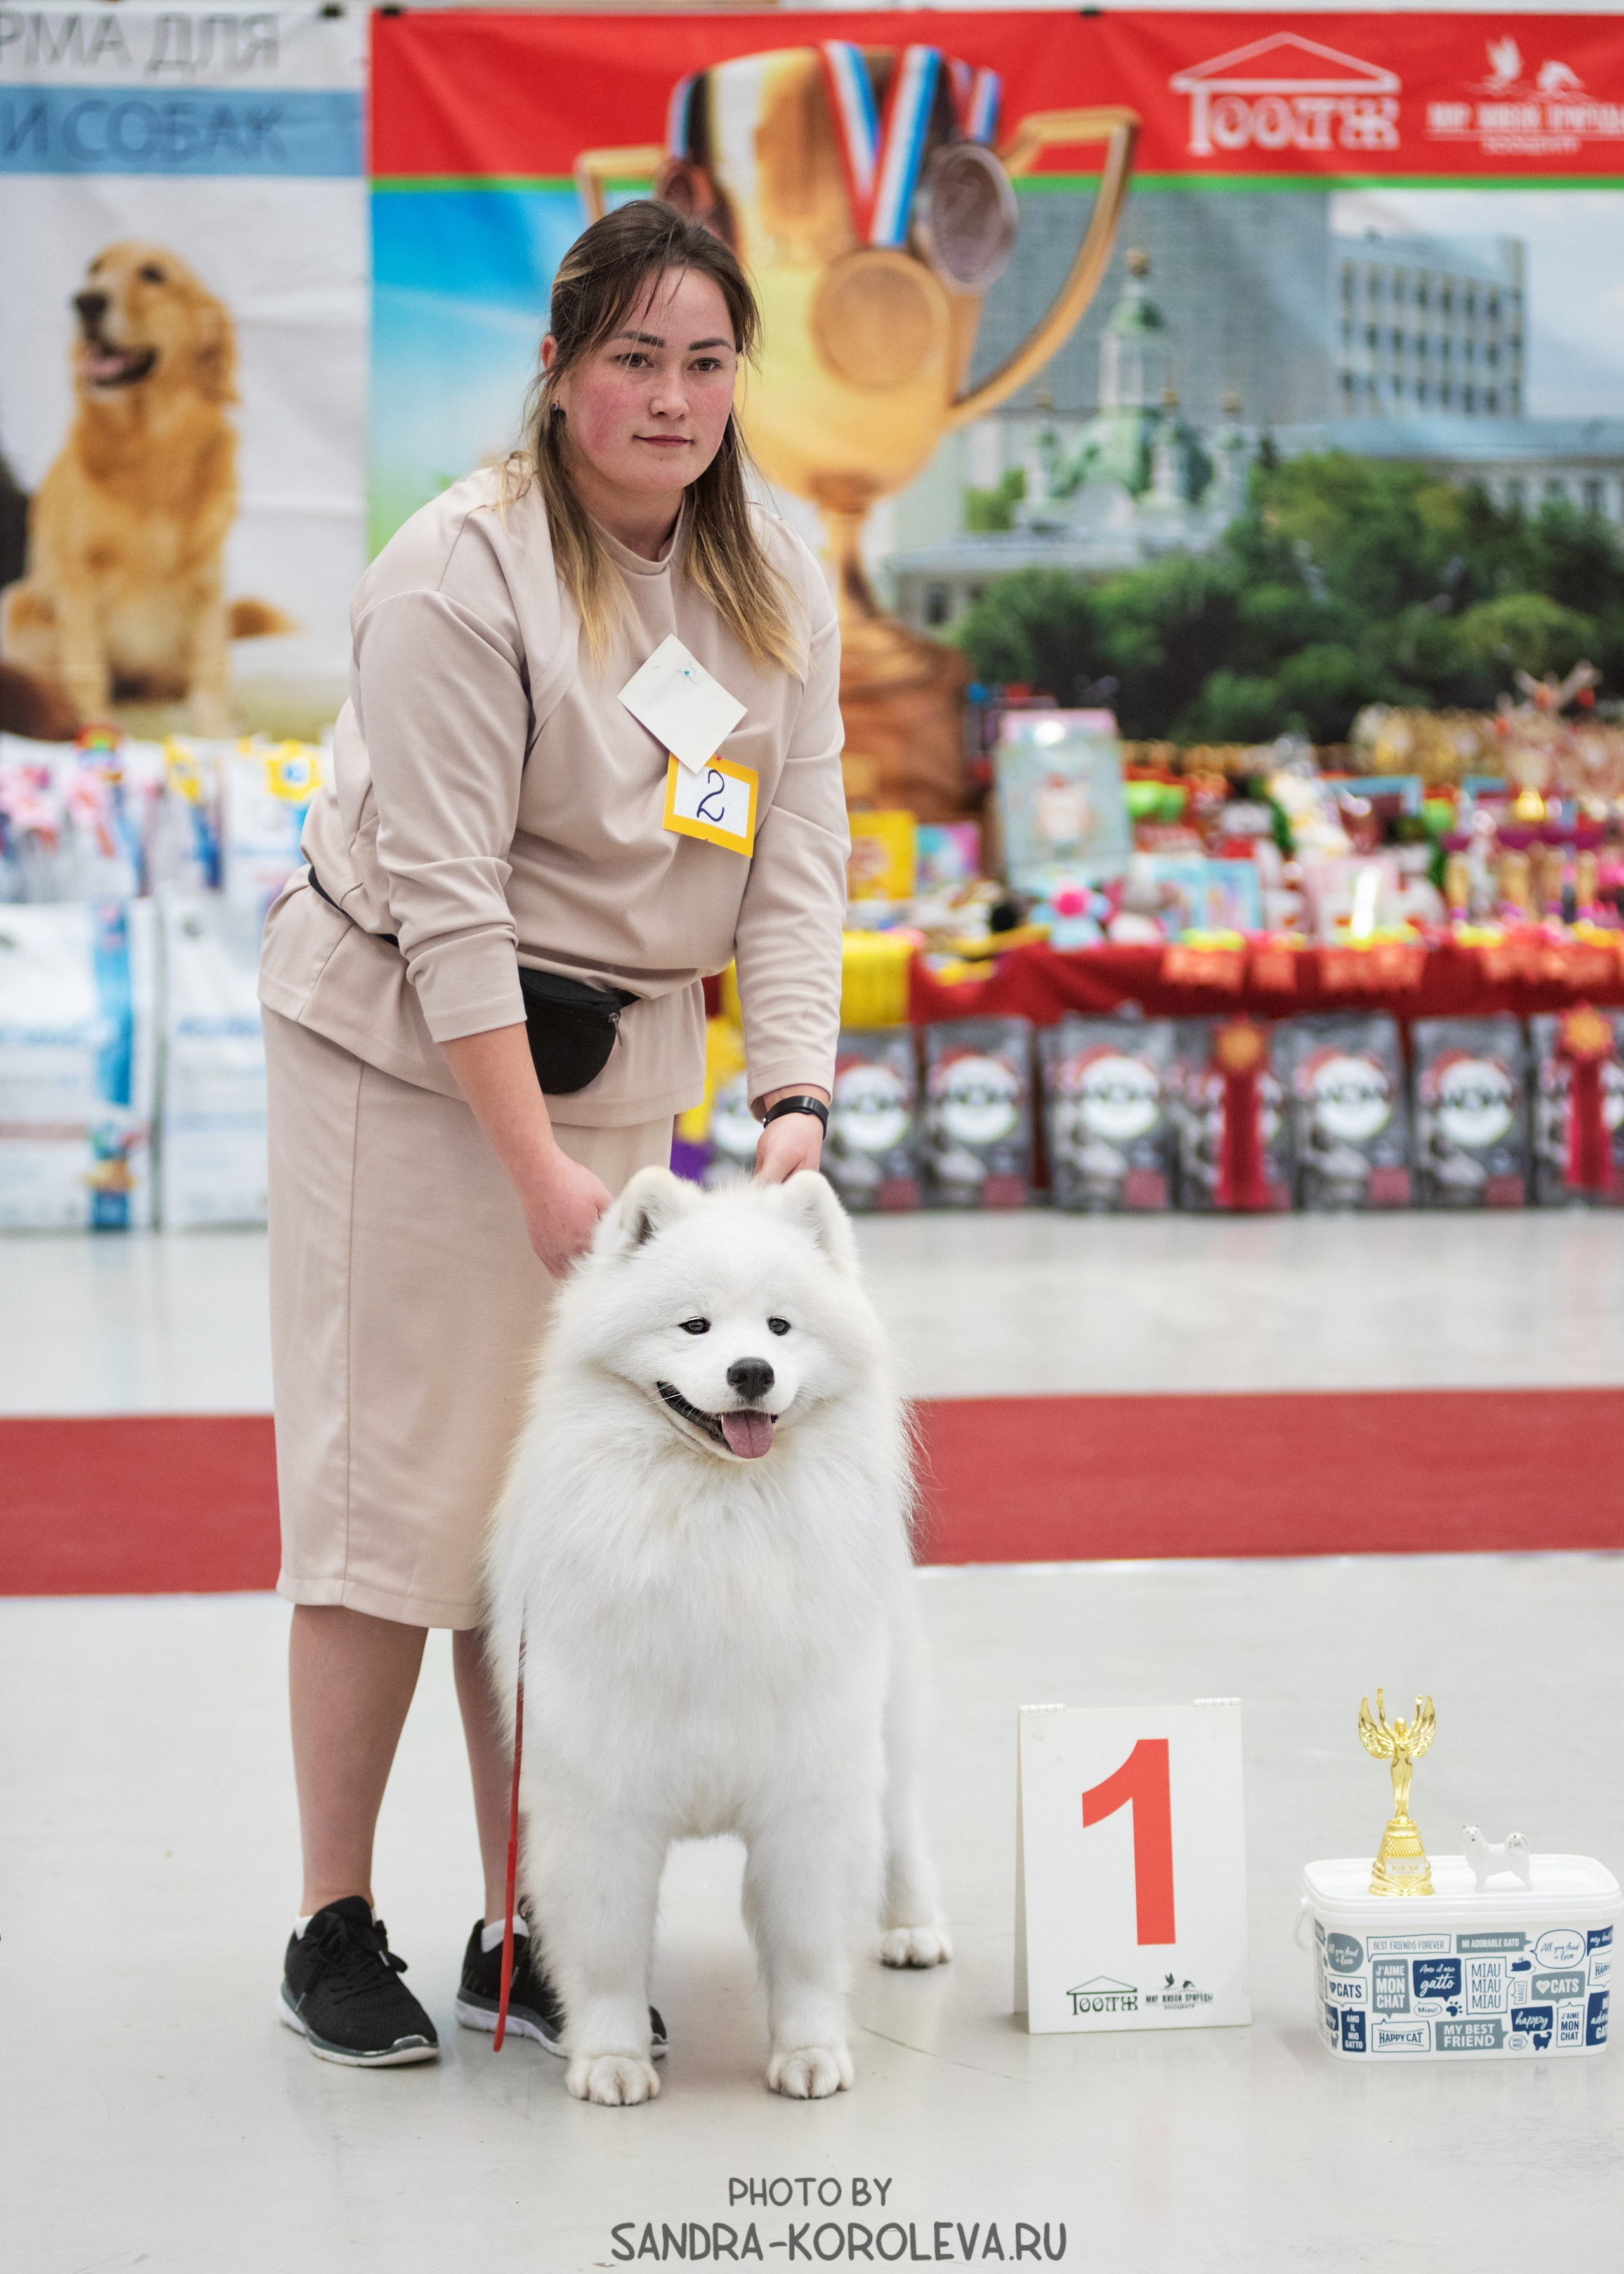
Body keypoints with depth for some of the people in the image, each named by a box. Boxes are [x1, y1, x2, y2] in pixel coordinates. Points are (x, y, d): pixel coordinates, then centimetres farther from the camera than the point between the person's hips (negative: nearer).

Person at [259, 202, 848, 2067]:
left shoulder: (774, 581, 1)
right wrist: (542, 1171, -23)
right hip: (406, 1055, -5)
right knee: (397, 1479, -3)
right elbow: (445, 898, -19)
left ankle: (523, 1933, 16)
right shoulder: (460, 573, -17)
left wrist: (793, 1094, -16)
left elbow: (799, 863, -2)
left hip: (622, 1062, 5)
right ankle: (333, 1929, 9)